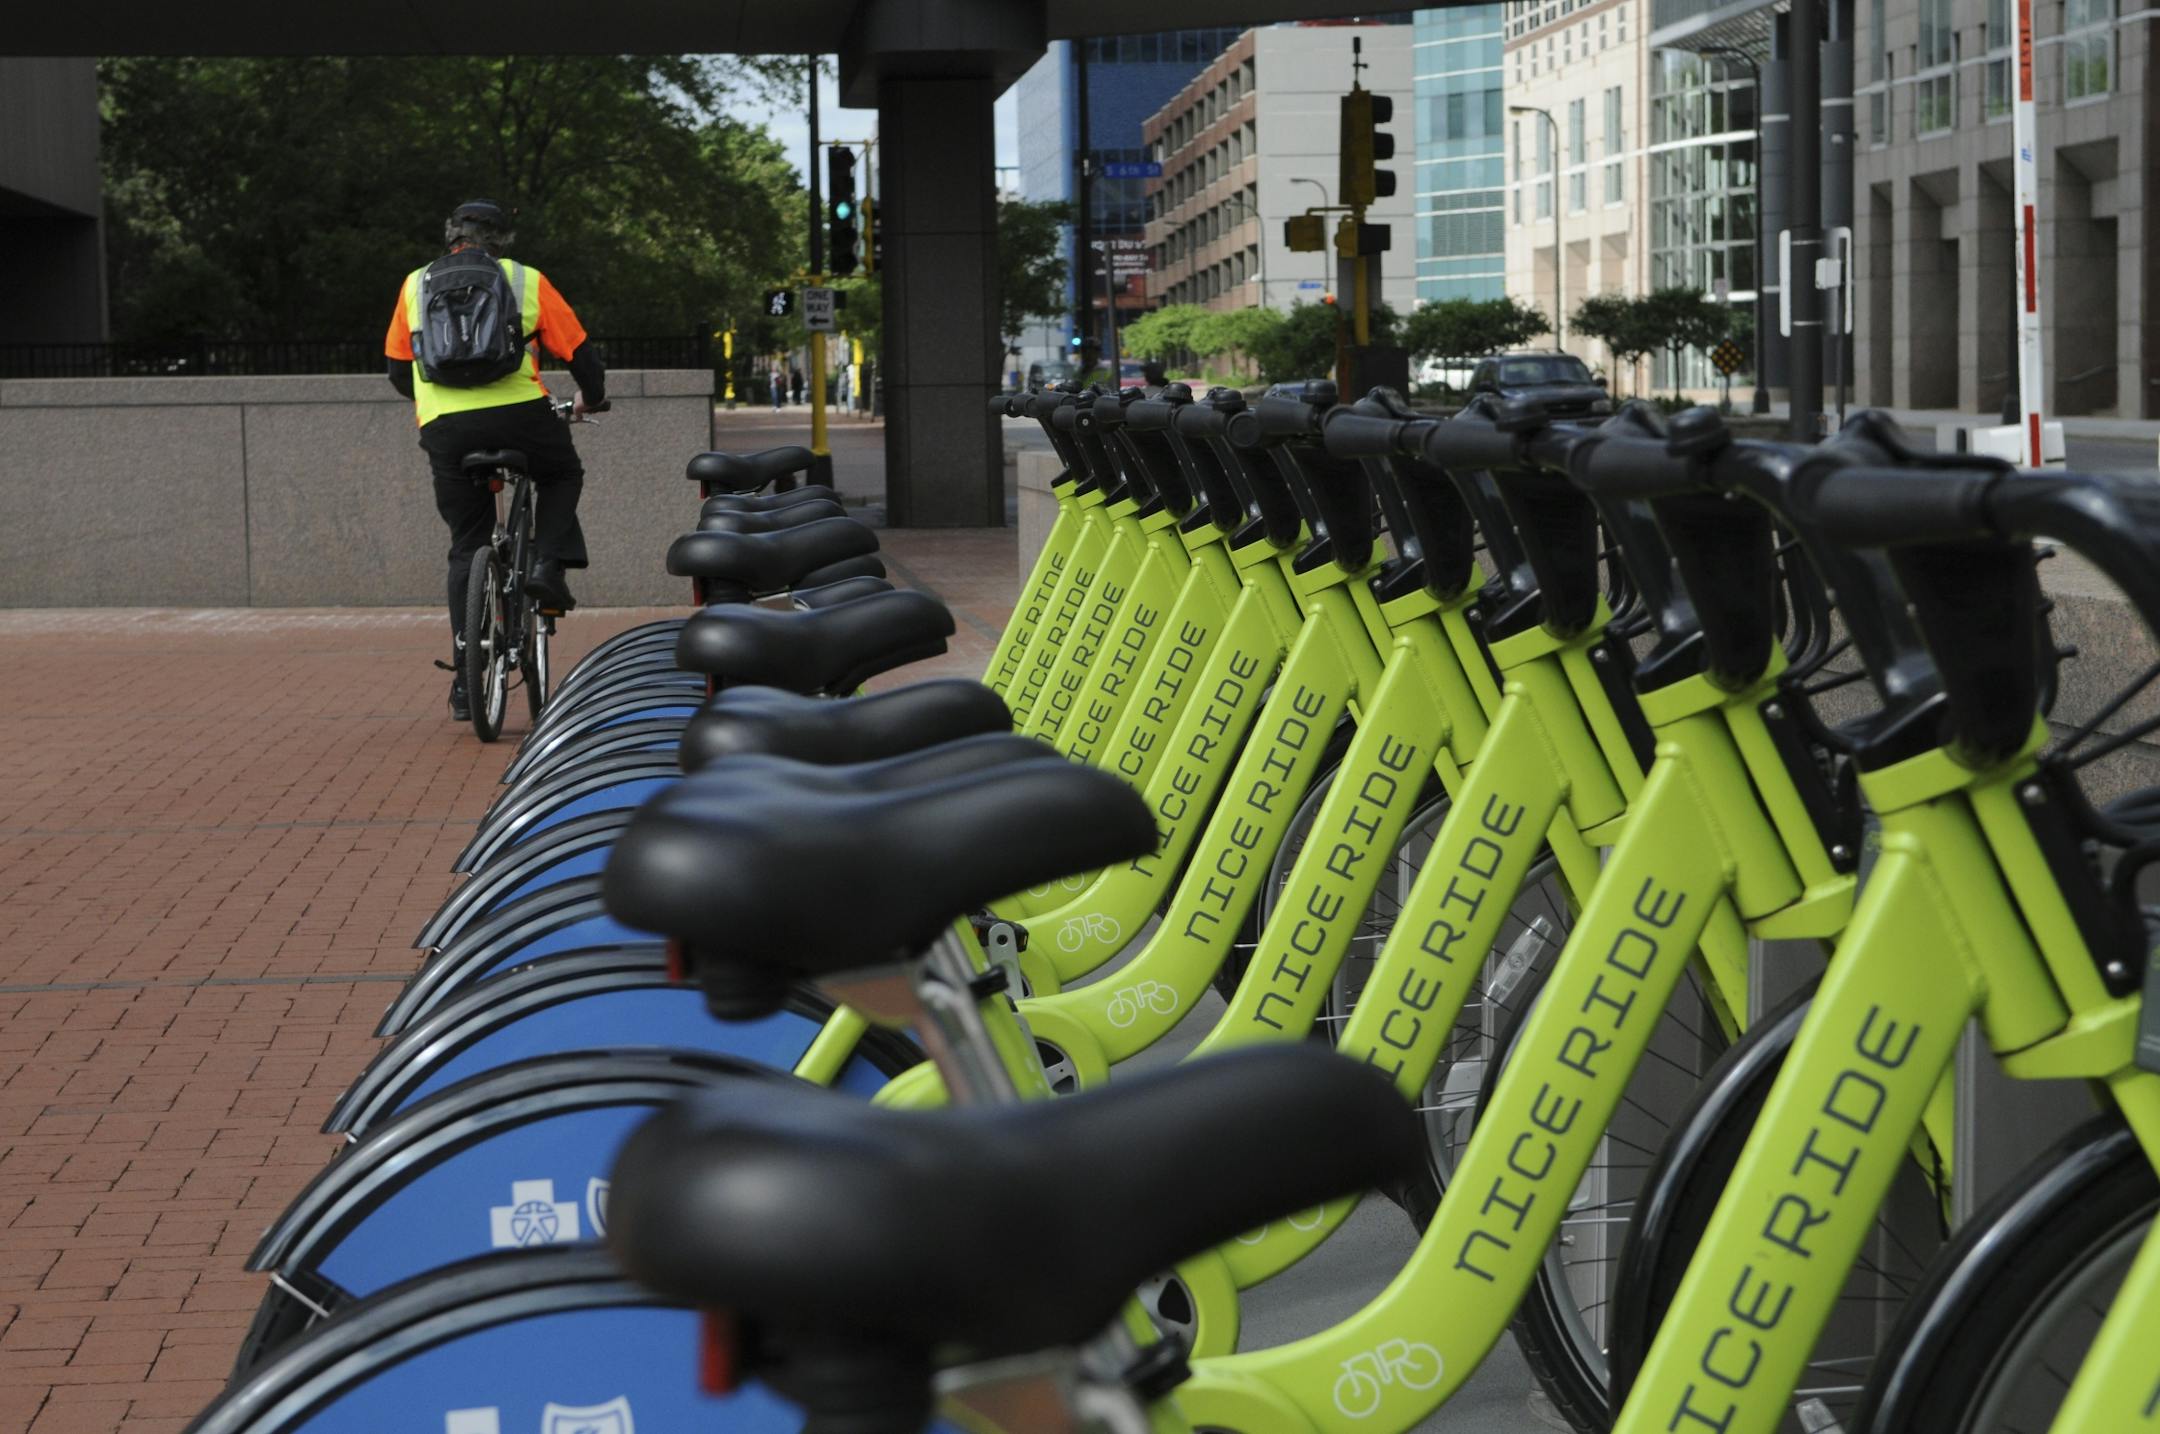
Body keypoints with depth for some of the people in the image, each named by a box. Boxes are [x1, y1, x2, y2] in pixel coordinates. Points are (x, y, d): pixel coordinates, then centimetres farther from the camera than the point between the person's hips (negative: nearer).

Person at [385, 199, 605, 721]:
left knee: (467, 550, 13)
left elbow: (398, 371, 24)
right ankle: (546, 565, 6)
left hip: (444, 428, 2)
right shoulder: (526, 281, 13)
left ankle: (466, 683, 9)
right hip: (518, 415, -2)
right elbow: (581, 354, 15)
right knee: (562, 477, 31)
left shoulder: (416, 285, 19)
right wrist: (591, 399, 36)